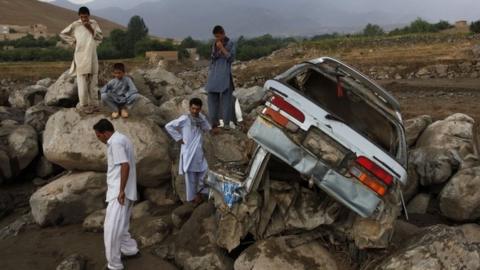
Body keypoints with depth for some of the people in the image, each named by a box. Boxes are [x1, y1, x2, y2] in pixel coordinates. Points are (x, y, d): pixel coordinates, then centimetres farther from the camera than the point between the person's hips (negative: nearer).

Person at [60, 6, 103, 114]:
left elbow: (100, 37, 1)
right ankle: (84, 105, -1)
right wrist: (73, 42, -2)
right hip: (81, 57, -3)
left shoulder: (94, 24, 5)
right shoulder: (75, 25, -2)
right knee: (82, 83, -7)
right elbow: (63, 34, 6)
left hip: (92, 57, 3)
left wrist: (91, 29, -11)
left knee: (93, 82, 8)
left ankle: (93, 104, 15)